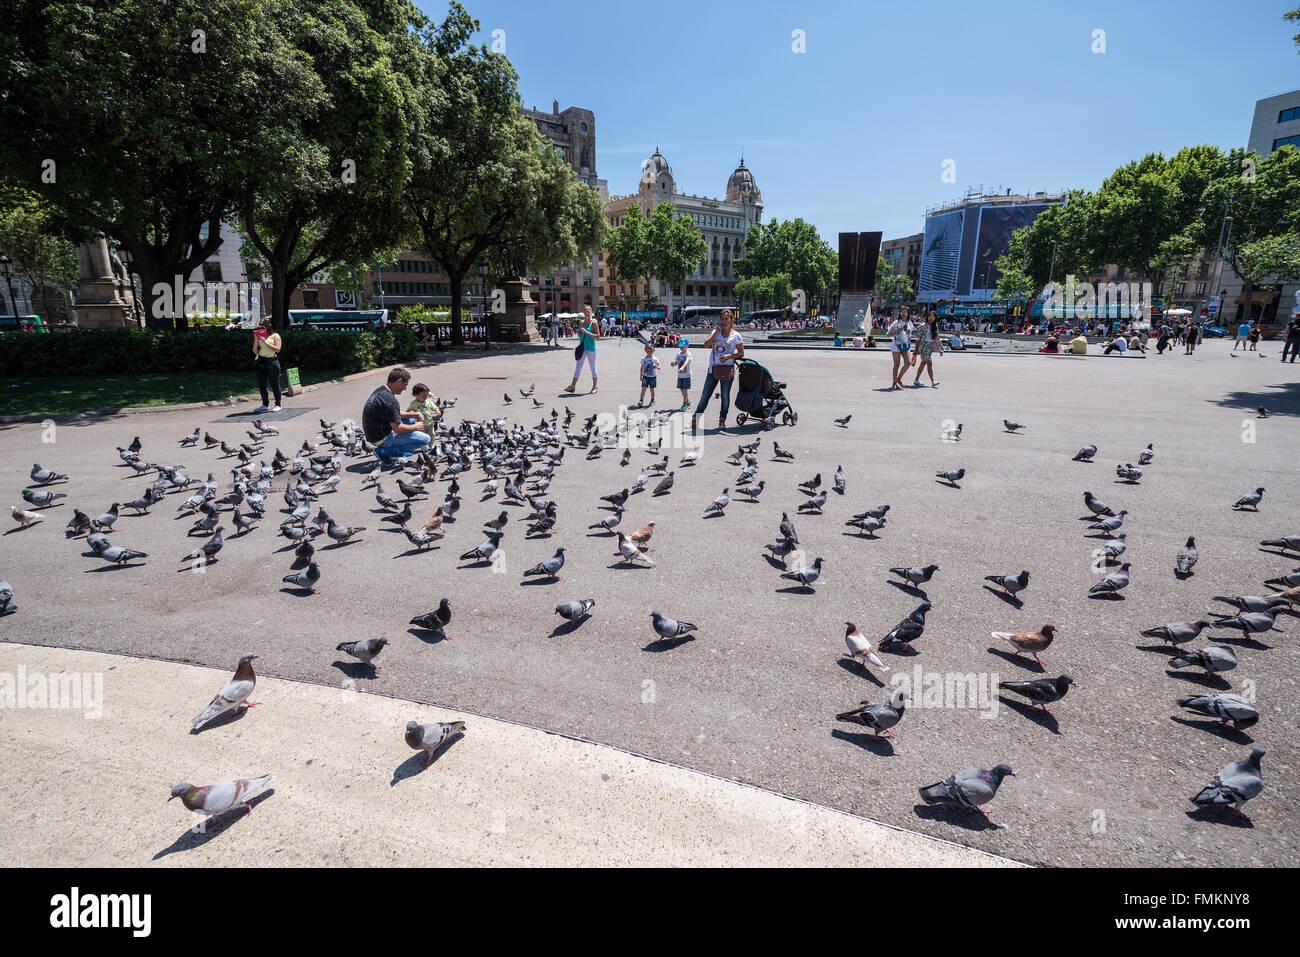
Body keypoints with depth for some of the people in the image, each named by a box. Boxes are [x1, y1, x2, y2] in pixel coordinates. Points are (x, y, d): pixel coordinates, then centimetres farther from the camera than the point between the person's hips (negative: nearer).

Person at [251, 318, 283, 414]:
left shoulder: (275, 336, 2)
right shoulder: (258, 337, 16)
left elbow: (277, 349, -11)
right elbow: (255, 352, 12)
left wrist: (265, 341, -11)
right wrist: (256, 341, 0)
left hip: (272, 361, -5)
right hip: (260, 362, 5)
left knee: (274, 384, -2)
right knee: (261, 385, 6)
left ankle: (278, 405, 7)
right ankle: (265, 405, 16)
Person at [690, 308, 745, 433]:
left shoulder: (736, 336, 2)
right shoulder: (715, 332, 8)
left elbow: (741, 353, 4)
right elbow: (707, 344, -8)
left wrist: (730, 356, -12)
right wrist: (717, 331, -12)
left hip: (727, 369, -2)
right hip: (713, 368, 2)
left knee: (725, 396, 4)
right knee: (705, 394, 3)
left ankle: (722, 420, 18)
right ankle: (695, 420, 7)